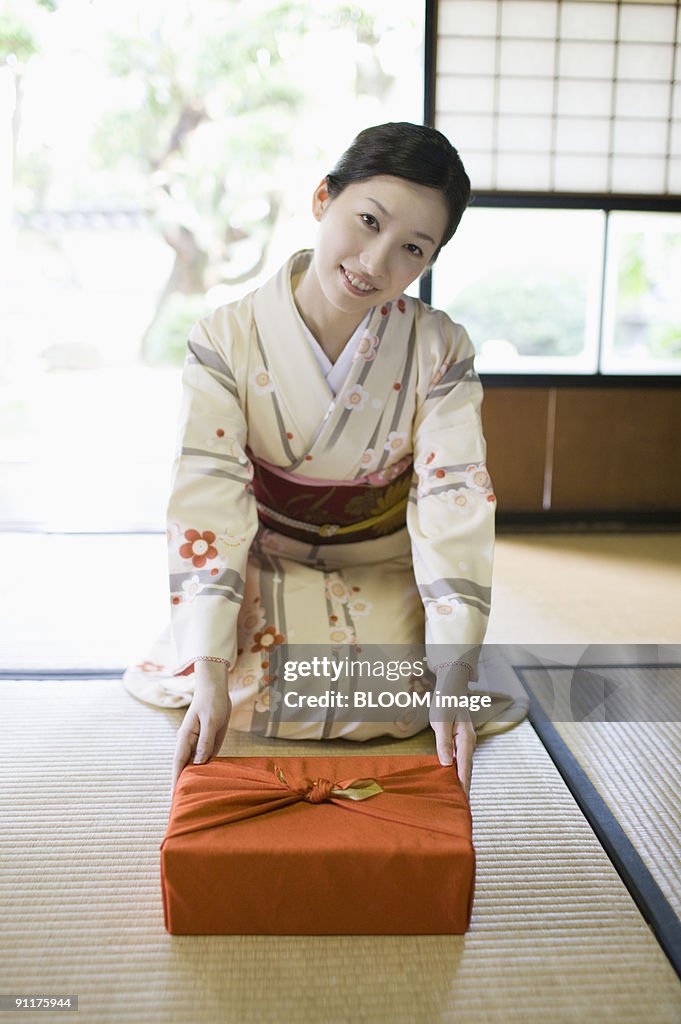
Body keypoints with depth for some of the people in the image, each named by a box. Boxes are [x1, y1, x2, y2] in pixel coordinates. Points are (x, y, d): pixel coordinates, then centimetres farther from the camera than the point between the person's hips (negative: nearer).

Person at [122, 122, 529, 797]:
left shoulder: (441, 352, -15)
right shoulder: (226, 341, -17)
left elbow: (454, 502, -21)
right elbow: (208, 500, -24)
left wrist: (452, 680, -31)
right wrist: (210, 677, -32)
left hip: (382, 574, 1)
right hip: (264, 568, 0)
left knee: (393, 702, -22)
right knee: (245, 687, -26)